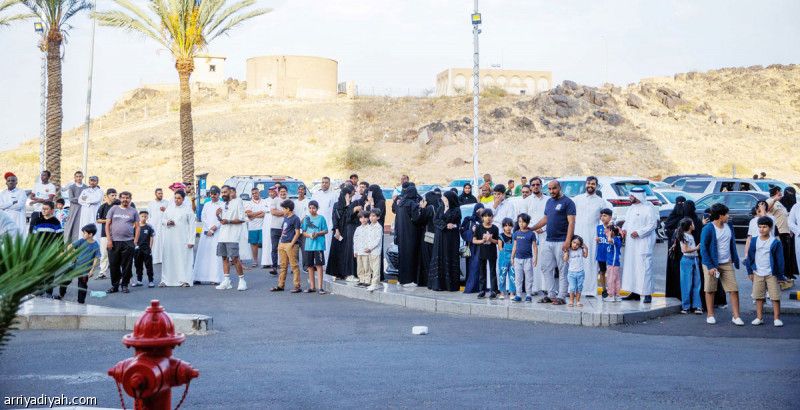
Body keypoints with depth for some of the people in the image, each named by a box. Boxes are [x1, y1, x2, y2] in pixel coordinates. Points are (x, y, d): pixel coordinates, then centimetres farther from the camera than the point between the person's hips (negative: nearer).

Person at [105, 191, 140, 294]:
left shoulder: (133, 211, 9)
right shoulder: (114, 209, 8)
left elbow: (137, 227, 7)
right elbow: (107, 225, 5)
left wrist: (135, 241, -2)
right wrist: (108, 240, -4)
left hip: (128, 242, 0)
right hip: (114, 242, 0)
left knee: (127, 265, 2)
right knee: (114, 265, 4)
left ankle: (125, 285, 12)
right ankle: (114, 285, 13)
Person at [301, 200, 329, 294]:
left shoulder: (321, 218, 0)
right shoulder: (306, 218, 10)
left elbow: (325, 231, 0)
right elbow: (303, 232, 10)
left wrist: (317, 233, -16)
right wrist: (309, 235, -9)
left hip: (319, 245, -4)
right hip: (308, 245, 4)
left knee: (319, 265, -5)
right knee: (310, 266, 8)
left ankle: (319, 287, -4)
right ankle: (312, 286, 18)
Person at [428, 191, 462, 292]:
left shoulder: (456, 210, 1)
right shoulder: (440, 208, 14)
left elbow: (451, 218, -13)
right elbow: (435, 220, 2)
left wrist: (447, 207, -12)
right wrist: (445, 225, -11)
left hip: (451, 238, -4)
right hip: (440, 237, 4)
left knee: (450, 260, -6)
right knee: (439, 259, 0)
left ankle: (450, 284, -5)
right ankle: (438, 283, 2)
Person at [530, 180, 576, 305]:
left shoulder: (567, 202, -6)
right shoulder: (549, 202, 16)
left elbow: (571, 222, -13)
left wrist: (568, 241, -21)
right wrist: (531, 228, 18)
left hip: (561, 242, -8)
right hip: (548, 241, 8)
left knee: (562, 270, -3)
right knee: (546, 268, 8)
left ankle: (561, 297, 1)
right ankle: (551, 295, 14)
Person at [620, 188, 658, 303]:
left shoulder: (649, 208, -10)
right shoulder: (631, 208, 15)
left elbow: (652, 225, -13)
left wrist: (639, 232, -19)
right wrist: (624, 229, 5)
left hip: (643, 242, -8)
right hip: (631, 242, 8)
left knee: (644, 267, -10)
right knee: (630, 266, 9)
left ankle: (647, 294, -7)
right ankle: (634, 292, 17)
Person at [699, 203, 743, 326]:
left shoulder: (729, 227, 6)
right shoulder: (708, 229, -13)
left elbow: (732, 244, 15)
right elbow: (703, 249, -12)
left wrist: (735, 260, 10)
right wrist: (710, 267, -17)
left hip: (727, 264, 5)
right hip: (712, 264, -5)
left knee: (734, 290, -2)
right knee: (710, 290, 5)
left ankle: (736, 316, 4)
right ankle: (710, 315, 18)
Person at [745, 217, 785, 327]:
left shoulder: (775, 242, -6)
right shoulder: (754, 241, 2)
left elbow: (780, 260, -2)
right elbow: (750, 257, 9)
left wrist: (780, 275, -2)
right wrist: (750, 272, 8)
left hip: (771, 274, -3)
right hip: (757, 274, 3)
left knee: (775, 297, -1)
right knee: (758, 297, 9)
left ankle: (776, 318, 7)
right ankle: (759, 318, 17)